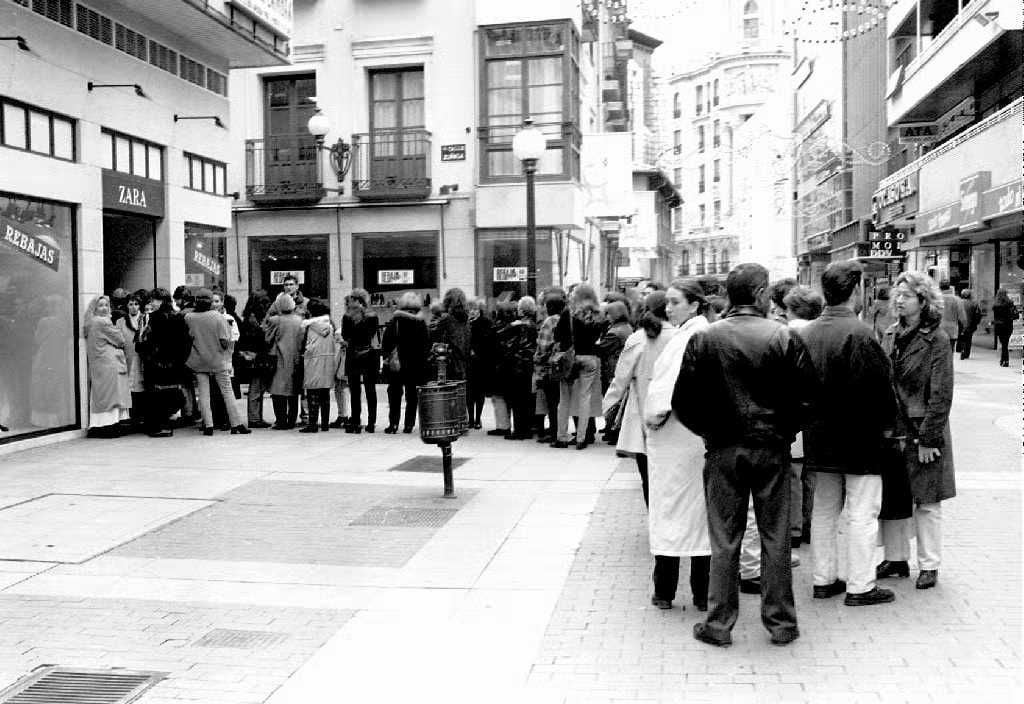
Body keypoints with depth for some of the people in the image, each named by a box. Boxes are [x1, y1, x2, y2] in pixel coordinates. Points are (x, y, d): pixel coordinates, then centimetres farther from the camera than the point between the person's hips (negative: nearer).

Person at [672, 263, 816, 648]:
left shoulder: (704, 338, -4)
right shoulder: (784, 337, -7)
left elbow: (683, 400, -5)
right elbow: (805, 396, -8)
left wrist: (710, 432, 9)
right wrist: (784, 430, 7)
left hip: (723, 450, 0)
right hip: (772, 448, 0)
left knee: (724, 541, 8)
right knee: (775, 539, 11)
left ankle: (719, 623, 14)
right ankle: (780, 623, 20)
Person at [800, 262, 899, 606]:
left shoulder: (806, 333, 5)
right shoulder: (859, 333, -18)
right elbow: (879, 385, -17)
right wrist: (887, 424, -4)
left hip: (819, 436, 7)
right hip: (860, 437, -7)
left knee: (824, 510, 14)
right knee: (862, 513, 1)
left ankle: (824, 579, 22)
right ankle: (860, 586, 7)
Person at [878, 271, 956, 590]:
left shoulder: (937, 341, -10)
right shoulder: (890, 336, 8)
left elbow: (941, 396, -12)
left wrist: (928, 439, -15)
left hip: (923, 433, -5)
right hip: (890, 430, 6)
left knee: (927, 501, 5)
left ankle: (929, 566, 17)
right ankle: (896, 558, 24)